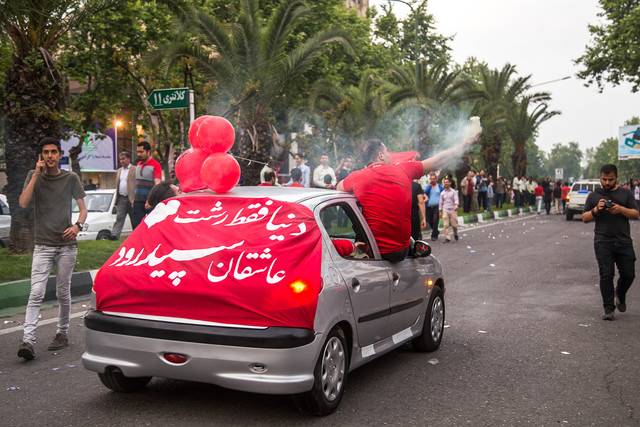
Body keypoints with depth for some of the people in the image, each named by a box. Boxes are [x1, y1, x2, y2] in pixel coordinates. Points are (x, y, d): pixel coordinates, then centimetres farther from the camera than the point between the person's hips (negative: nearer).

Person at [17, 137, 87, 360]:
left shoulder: (70, 178, 2)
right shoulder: (34, 176, 3)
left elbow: (83, 208, 4)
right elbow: (23, 203, -10)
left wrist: (77, 226, -16)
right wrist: (36, 175, -13)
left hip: (66, 244, 0)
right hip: (42, 245, 0)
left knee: (63, 292, 9)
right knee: (36, 293, -10)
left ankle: (62, 334, 23)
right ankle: (28, 340, -14)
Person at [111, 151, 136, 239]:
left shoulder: (134, 170, -4)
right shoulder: (119, 171, 17)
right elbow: (117, 185, 18)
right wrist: (116, 198, 10)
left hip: (131, 198, -5)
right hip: (121, 198, 5)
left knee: (134, 219, 4)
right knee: (119, 217, -2)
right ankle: (114, 235, -9)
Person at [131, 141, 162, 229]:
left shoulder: (155, 165, -11)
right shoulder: (138, 164, 13)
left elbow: (157, 184, -21)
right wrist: (134, 197, 16)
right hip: (138, 201, 7)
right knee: (136, 225, 5)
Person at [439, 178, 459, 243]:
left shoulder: (454, 192, 2)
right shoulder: (442, 193, 10)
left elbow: (456, 199, -8)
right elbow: (441, 202, 15)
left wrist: (456, 206, -26)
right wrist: (440, 210, 13)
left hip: (453, 209, -2)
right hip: (445, 210, 2)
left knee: (454, 224, 1)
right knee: (446, 225, -6)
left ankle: (455, 234, 29)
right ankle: (447, 238, -3)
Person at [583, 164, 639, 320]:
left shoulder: (625, 194, 9)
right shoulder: (594, 196, 9)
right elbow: (585, 218, 8)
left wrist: (621, 209, -13)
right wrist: (596, 210, -11)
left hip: (623, 241, 1)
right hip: (603, 242, -1)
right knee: (606, 275, -3)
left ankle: (620, 294, 34)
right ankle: (609, 309, 4)